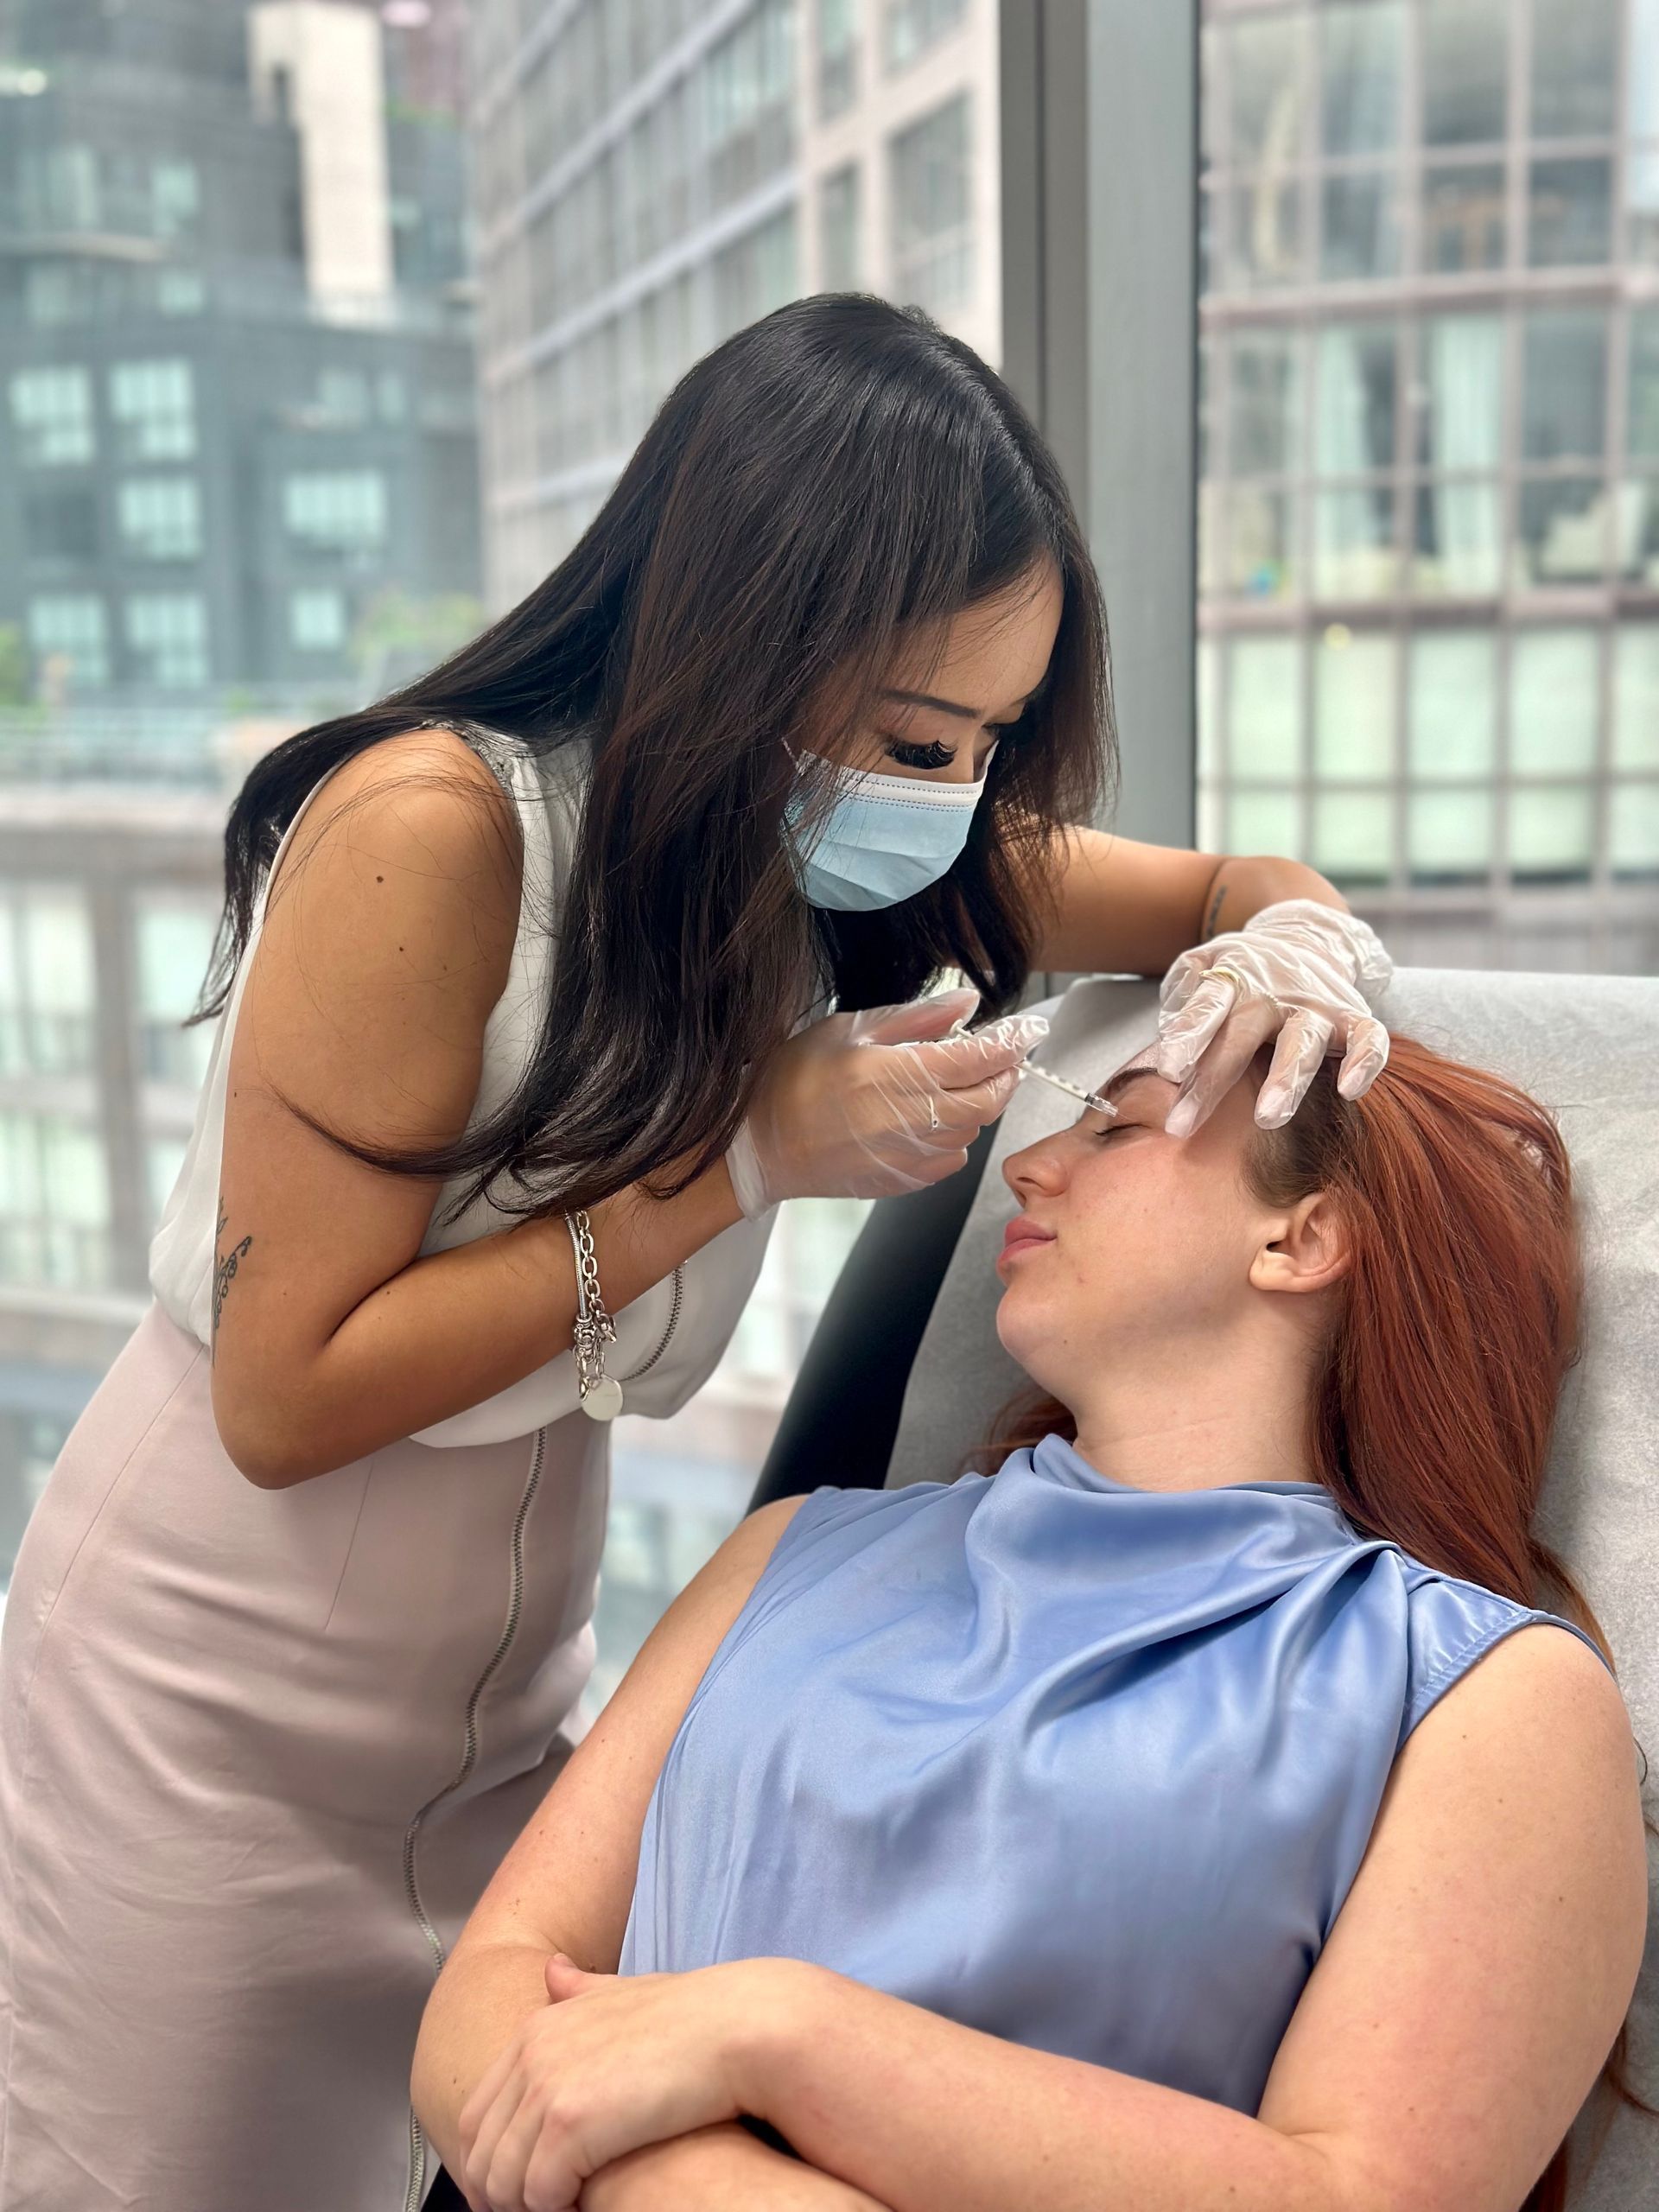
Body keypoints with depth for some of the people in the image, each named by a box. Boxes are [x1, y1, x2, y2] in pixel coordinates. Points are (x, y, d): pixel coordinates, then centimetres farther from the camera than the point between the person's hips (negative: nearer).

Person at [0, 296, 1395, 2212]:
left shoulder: (845, 843, -7)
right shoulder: (434, 830, -26)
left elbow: (1234, 883, 6)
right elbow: (286, 1395, -23)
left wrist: (1293, 944, -19)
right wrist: (753, 1154, -26)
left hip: (511, 1673, 5)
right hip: (218, 1697, -5)